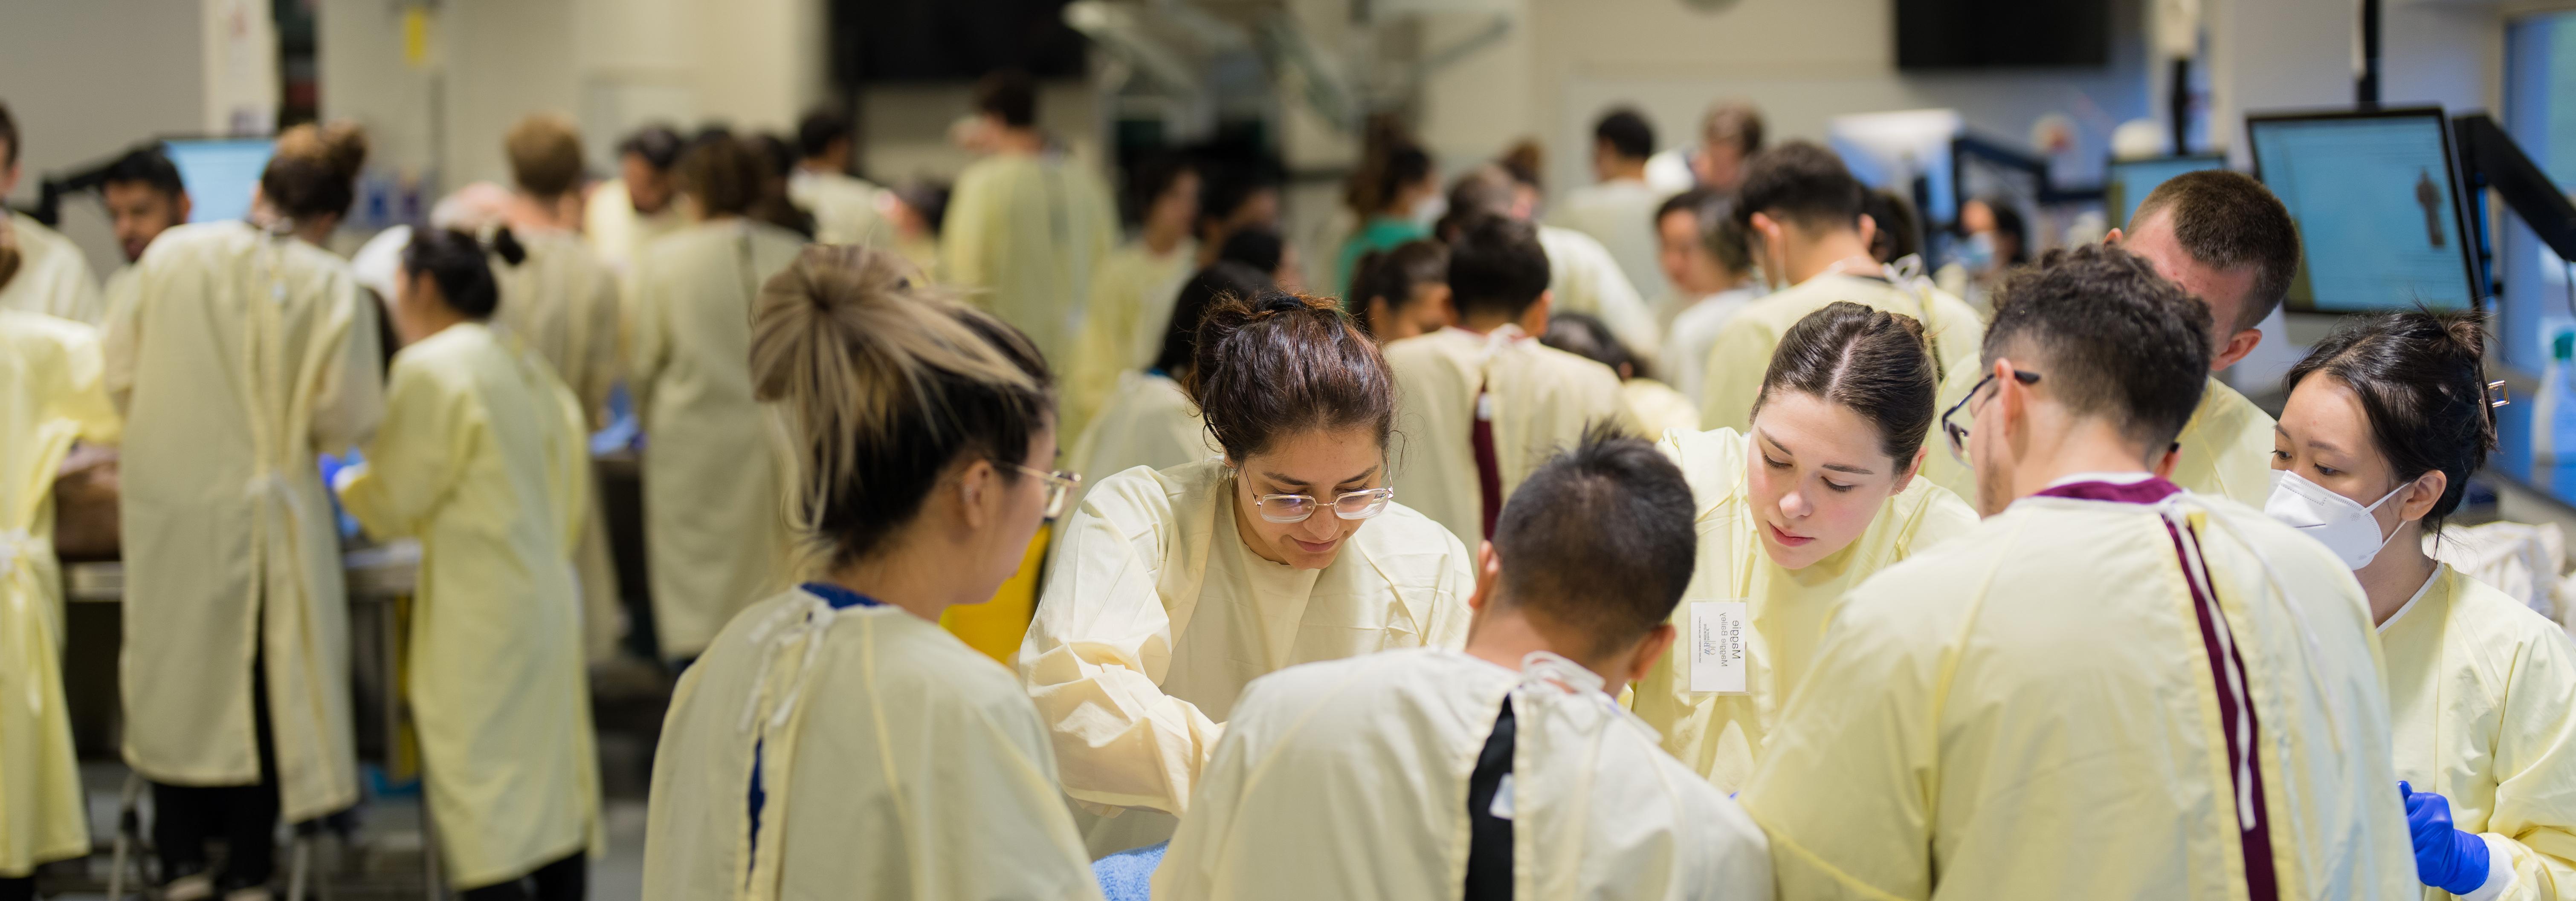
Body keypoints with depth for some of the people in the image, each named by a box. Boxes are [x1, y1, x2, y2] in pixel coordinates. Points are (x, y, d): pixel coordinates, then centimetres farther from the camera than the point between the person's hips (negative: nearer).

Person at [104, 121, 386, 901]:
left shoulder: (168, 256, -5)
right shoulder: (331, 287, -12)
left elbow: (122, 374, 1)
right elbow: (344, 418, -11)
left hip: (166, 506, 2)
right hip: (263, 508, -2)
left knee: (175, 673, 15)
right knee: (259, 682, 11)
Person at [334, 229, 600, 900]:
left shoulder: (429, 368, -12)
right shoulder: (528, 368, 12)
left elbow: (392, 504, -7)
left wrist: (342, 481, 12)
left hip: (479, 613, -8)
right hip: (549, 592, 8)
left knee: (482, 802, -5)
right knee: (555, 789, 12)